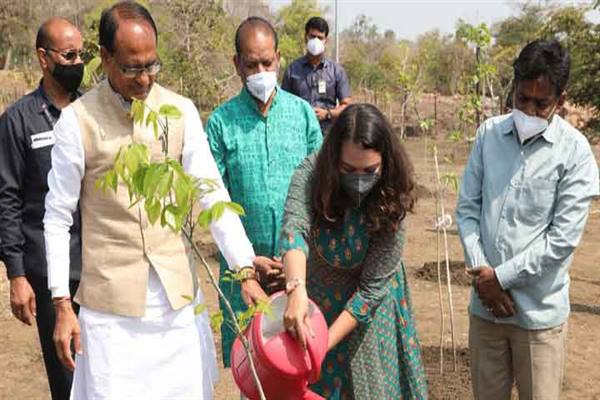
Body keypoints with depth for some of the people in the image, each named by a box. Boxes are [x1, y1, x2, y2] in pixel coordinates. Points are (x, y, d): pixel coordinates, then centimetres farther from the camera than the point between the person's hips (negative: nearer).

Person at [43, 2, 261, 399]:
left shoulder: (182, 111, 0)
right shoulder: (77, 120, -8)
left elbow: (213, 194, -2)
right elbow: (58, 217, -2)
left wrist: (246, 270, -10)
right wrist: (62, 305, -4)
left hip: (178, 294, 3)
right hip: (111, 302, -2)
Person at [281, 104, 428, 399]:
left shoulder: (390, 203, -24)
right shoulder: (311, 173, -23)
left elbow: (372, 287, -22)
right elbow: (294, 228, -39)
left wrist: (327, 343, -27)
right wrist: (296, 288, -57)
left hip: (367, 307, -1)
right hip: (314, 297, 1)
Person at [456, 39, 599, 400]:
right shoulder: (489, 133, 1)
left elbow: (563, 239, -13)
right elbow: (467, 208, 3)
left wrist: (501, 276, -11)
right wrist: (482, 274, -7)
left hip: (540, 312, -3)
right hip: (485, 303, 3)